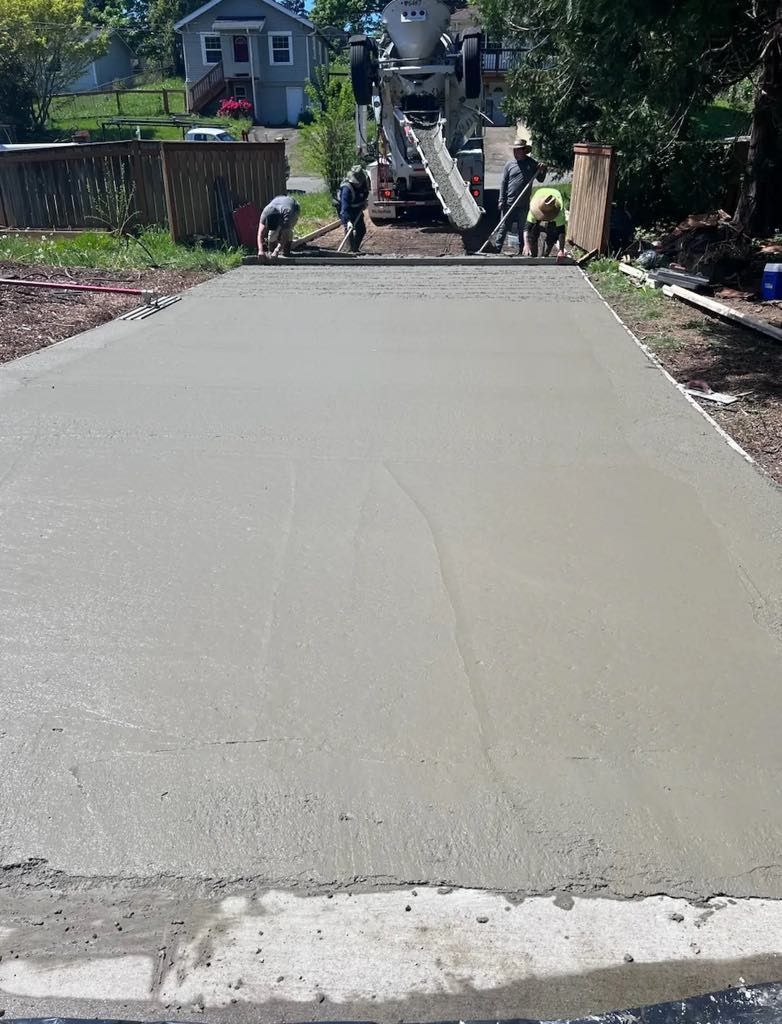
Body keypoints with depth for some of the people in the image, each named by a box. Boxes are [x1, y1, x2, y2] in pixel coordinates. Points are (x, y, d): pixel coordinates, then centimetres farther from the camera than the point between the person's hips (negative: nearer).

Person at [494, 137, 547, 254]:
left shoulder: (532, 164, 2)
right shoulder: (510, 164, 1)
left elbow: (540, 179, 9)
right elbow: (503, 183, 2)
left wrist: (543, 171, -12)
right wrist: (501, 200, -4)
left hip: (523, 205, 1)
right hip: (508, 204, -1)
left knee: (522, 229, 11)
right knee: (503, 228, 0)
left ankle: (522, 251, 22)